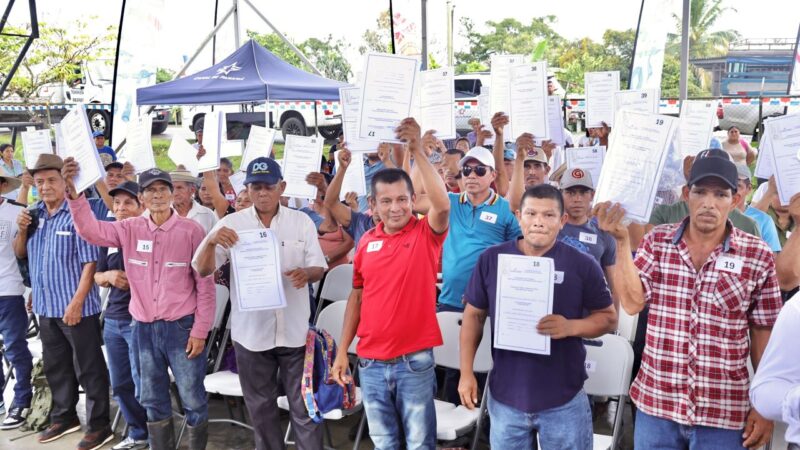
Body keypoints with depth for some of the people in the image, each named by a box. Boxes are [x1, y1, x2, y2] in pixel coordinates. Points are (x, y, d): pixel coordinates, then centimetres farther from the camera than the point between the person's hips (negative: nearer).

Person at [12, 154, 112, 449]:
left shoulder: (79, 213, -13)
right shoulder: (34, 214, 7)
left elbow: (90, 262, -16)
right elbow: (19, 254, 15)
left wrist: (76, 303, -20)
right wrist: (22, 230, -5)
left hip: (76, 307, -7)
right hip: (45, 306, 7)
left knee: (88, 369, 2)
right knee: (56, 366, 19)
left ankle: (98, 426, 12)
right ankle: (64, 416, 35)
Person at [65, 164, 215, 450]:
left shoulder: (191, 230, -8)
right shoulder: (130, 229, 4)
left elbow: (205, 284, -6)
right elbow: (89, 230, -4)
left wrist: (200, 331, -8)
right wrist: (74, 192, -19)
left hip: (181, 327, -4)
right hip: (143, 328, 4)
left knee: (193, 400, 5)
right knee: (153, 400, 16)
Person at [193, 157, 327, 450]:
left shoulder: (302, 222, 1)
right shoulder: (231, 224, -2)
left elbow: (319, 267, 3)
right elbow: (202, 269, -6)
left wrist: (306, 273, -21)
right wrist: (211, 241, -26)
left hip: (294, 330, 0)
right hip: (251, 331, 1)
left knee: (303, 405, 6)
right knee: (260, 406, 15)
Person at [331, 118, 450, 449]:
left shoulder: (427, 234, -6)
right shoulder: (367, 241, 4)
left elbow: (443, 205, -28)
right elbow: (357, 296, 12)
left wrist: (417, 151, -32)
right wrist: (342, 351, 10)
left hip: (415, 360, -4)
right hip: (371, 362, 4)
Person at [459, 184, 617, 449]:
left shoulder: (582, 265, -7)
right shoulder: (491, 259, -3)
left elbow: (609, 318, 0)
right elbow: (474, 315, 5)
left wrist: (571, 327, -20)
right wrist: (466, 372, 1)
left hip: (564, 399, -1)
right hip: (505, 396, 2)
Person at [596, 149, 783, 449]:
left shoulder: (758, 256, -4)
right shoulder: (657, 241, -1)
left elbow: (763, 334, 1)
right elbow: (632, 303, -11)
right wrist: (621, 241, -19)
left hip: (723, 414, -1)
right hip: (655, 404, 1)